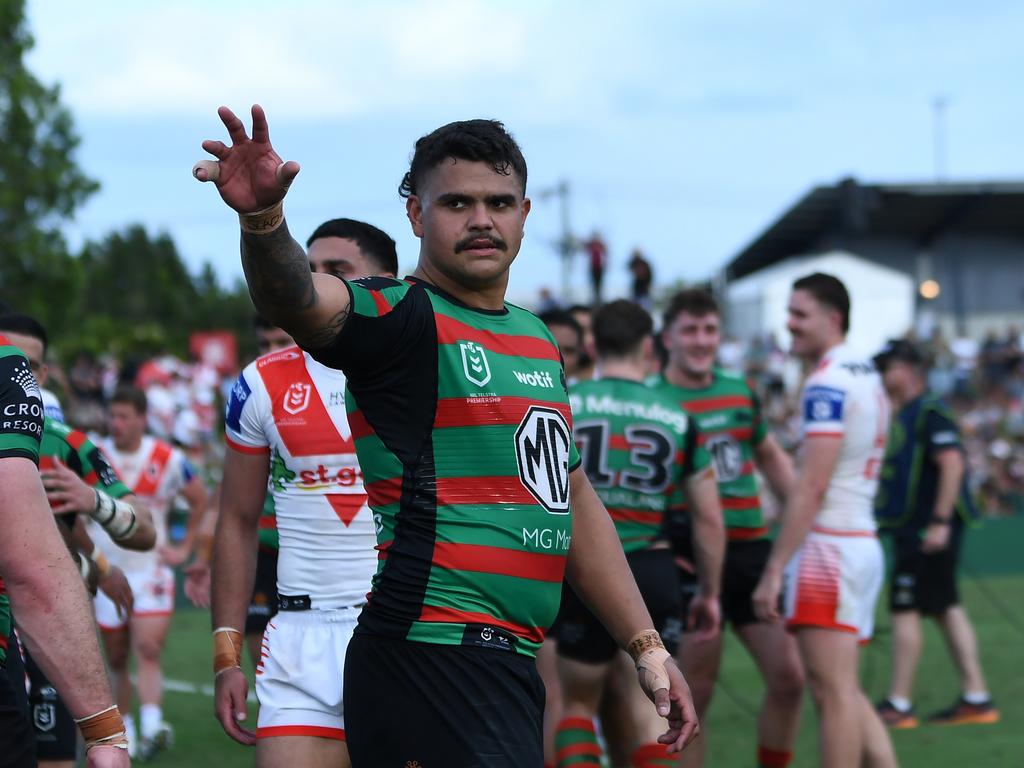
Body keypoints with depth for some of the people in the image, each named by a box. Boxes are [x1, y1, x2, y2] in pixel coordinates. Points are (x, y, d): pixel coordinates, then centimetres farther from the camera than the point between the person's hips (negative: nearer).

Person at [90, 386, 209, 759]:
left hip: (151, 571, -2)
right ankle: (123, 727, 19)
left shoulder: (168, 460, -3)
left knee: (148, 650, -16)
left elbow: (200, 500, 13)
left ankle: (152, 727, -25)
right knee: (116, 658, 7)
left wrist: (184, 548, 8)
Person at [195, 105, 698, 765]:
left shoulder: (538, 339, 19)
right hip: (434, 657, -8)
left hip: (511, 663, 8)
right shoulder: (401, 317, -5)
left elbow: (575, 504, 25)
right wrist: (263, 217, -49)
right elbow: (298, 298, -28)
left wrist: (646, 648, 23)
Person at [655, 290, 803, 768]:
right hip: (691, 562, -5)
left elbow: (771, 459, 25)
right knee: (693, 696, -2)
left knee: (787, 676, 3)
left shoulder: (741, 393, 11)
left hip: (751, 550, 5)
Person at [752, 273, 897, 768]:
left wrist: (774, 570, -19)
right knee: (844, 691, 12)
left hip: (827, 545, -10)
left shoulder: (827, 384, -12)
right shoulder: (867, 377, 17)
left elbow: (811, 486, -19)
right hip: (863, 540, 10)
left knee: (833, 691, -10)